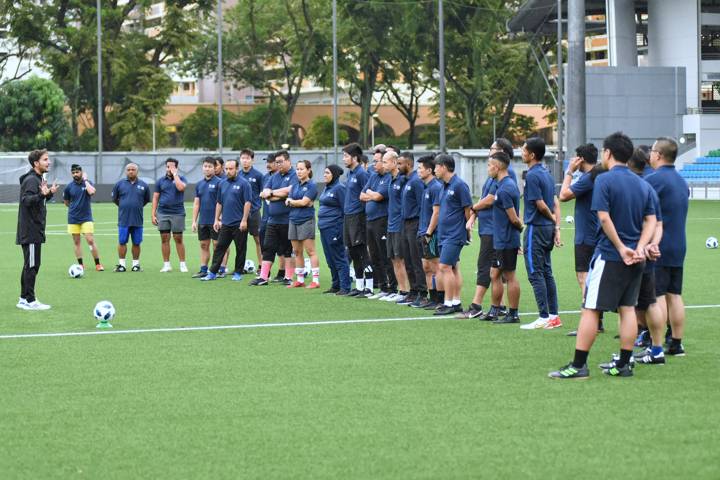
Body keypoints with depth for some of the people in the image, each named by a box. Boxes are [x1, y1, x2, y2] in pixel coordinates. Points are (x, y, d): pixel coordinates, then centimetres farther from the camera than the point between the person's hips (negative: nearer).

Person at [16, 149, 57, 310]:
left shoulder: (38, 179, 16)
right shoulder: (31, 180, -14)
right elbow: (27, 200, -28)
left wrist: (49, 193, 24)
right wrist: (42, 194, -42)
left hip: (35, 230, 10)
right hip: (30, 232, -10)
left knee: (30, 265, 14)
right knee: (32, 265, -7)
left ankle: (24, 299, 20)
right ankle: (29, 301, -5)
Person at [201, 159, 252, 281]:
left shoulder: (243, 183, -7)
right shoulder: (222, 184, 10)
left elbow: (248, 203, -11)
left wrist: (244, 220, -16)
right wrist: (216, 219, 12)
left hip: (239, 224, -5)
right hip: (225, 223, 5)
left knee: (240, 249, 4)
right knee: (219, 248, 3)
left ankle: (238, 273, 13)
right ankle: (212, 273, 3)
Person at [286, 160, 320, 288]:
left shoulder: (311, 186, -6)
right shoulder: (295, 186, 14)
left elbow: (304, 202, -14)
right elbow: (288, 201, 5)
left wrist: (291, 201, 0)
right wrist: (299, 203, -11)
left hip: (306, 221, -7)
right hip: (294, 220, 7)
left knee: (310, 251, -7)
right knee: (297, 252, 9)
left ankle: (316, 280, -7)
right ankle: (300, 279, 15)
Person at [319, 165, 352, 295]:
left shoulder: (339, 188, -12)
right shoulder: (327, 188, 15)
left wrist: (343, 229, -16)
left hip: (334, 228, -9)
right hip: (324, 228, 9)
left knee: (339, 259, -6)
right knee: (330, 260, 13)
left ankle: (345, 287, -4)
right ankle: (335, 286, 21)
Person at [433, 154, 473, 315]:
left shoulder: (459, 185, -14)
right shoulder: (445, 186, 13)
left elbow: (468, 209, -12)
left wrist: (467, 230, -5)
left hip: (454, 234, -9)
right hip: (445, 234, 9)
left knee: (445, 267, -11)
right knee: (453, 268, 10)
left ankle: (449, 303, -8)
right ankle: (456, 303, 13)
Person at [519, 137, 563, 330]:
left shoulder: (532, 176, -16)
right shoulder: (547, 174, 12)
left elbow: (540, 205, -17)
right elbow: (556, 203, 12)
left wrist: (552, 219, 0)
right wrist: (557, 228, 9)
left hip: (535, 228, -9)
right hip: (548, 228, 9)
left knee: (535, 274, -5)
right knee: (547, 273, 12)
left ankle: (544, 318, -6)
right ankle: (553, 316, 14)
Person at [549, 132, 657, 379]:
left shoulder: (604, 180, -10)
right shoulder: (643, 185, 10)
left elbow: (605, 218, -17)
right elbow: (651, 221, 5)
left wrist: (621, 248, -11)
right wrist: (639, 248, -5)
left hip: (609, 256, -6)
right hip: (635, 259, 6)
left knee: (591, 310, -4)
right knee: (628, 308, 10)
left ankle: (578, 366, -5)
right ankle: (623, 364, 13)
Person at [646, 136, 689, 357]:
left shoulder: (654, 180, -14)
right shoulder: (682, 181, 14)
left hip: (658, 248, -8)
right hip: (679, 246, 8)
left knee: (657, 297, -7)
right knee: (675, 295, 12)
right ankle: (676, 344, 15)